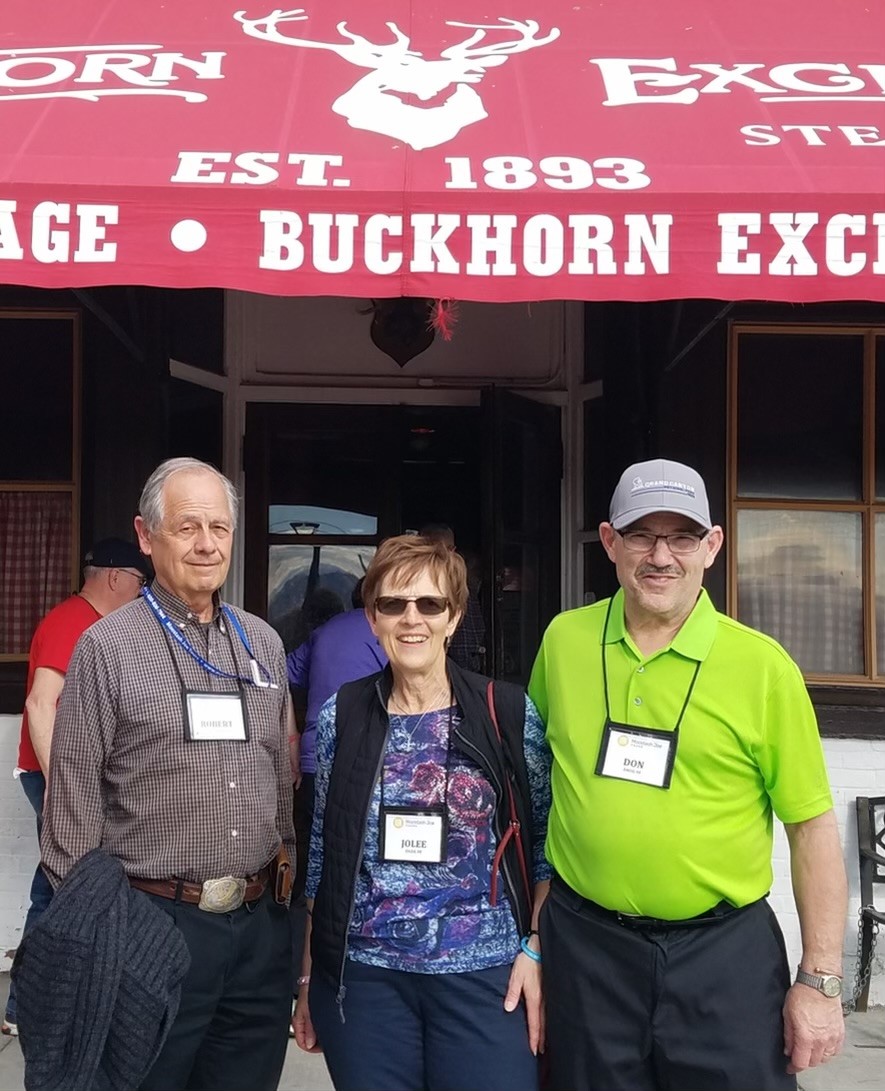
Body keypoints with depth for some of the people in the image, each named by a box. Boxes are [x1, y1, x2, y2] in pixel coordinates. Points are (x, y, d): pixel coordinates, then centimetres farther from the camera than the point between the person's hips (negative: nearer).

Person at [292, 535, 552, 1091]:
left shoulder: (512, 714, -3)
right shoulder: (340, 717, 1)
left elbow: (547, 845, 3)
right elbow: (321, 853, 7)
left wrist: (536, 950, -5)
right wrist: (309, 975, 9)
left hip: (486, 974, -1)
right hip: (363, 976, 1)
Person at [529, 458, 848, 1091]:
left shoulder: (763, 665, -9)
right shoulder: (563, 639, -1)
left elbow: (813, 826, -5)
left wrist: (820, 981, -5)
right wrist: (534, 912, 14)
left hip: (725, 951, -2)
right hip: (585, 944, 3)